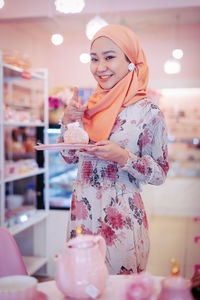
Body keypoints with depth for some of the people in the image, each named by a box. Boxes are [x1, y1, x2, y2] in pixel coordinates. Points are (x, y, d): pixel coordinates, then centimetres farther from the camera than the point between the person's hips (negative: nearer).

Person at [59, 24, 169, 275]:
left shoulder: (148, 112, -11)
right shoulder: (90, 106, 3)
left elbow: (160, 174, -7)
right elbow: (70, 157, 12)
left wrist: (124, 157, -22)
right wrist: (68, 122, -3)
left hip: (122, 220, -4)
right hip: (82, 213, 5)